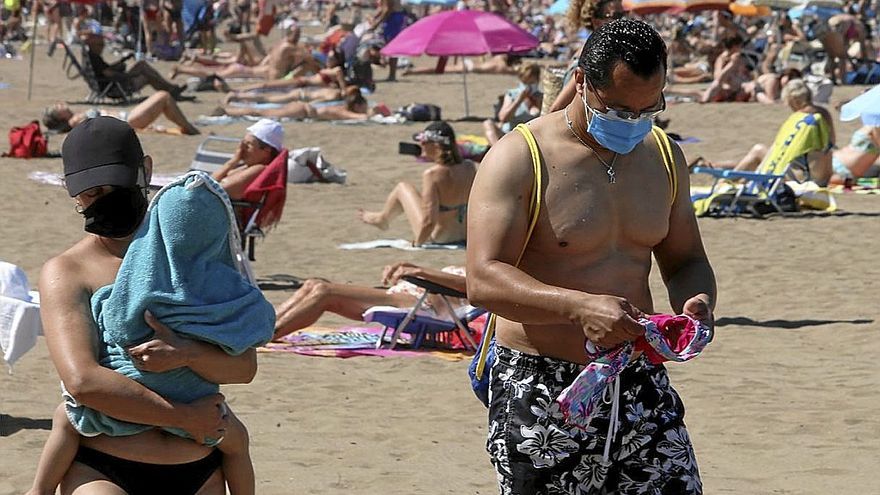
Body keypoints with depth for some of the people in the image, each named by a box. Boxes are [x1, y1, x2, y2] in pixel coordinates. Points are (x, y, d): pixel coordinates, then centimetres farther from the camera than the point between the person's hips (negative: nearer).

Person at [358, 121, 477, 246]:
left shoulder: (432, 175, -26)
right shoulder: (470, 167, -9)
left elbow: (429, 221, -28)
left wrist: (417, 243, -13)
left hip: (438, 237, -5)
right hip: (464, 235, 5)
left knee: (402, 188, 15)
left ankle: (382, 218, 45)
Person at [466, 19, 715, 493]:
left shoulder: (664, 157, 10)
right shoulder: (518, 159, -10)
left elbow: (686, 260, 20)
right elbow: (483, 280, -19)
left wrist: (697, 301, -6)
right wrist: (580, 307, -34)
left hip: (641, 386, 5)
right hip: (539, 395, -5)